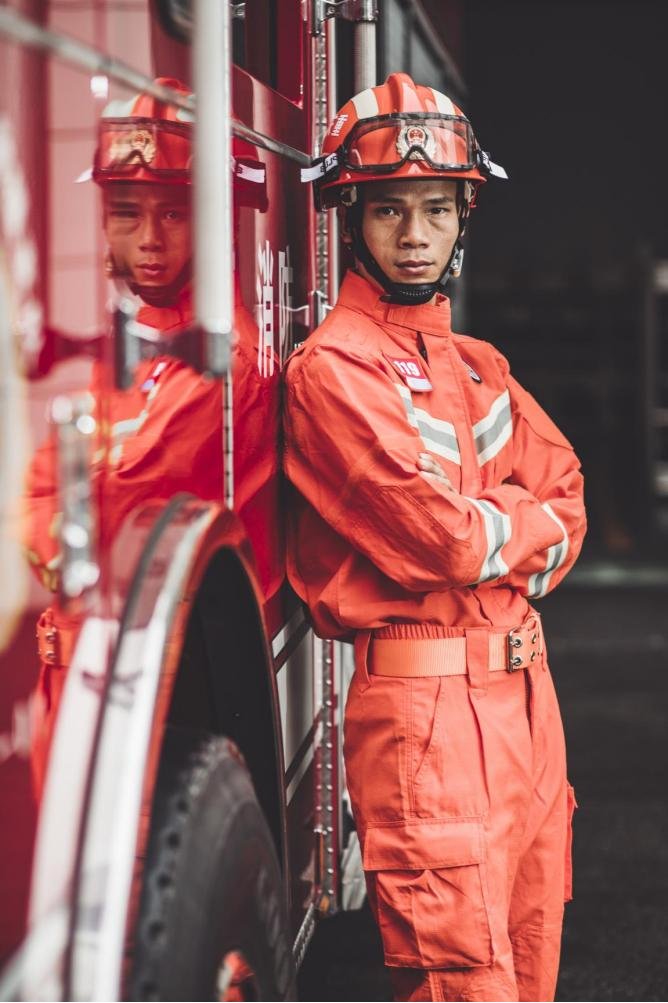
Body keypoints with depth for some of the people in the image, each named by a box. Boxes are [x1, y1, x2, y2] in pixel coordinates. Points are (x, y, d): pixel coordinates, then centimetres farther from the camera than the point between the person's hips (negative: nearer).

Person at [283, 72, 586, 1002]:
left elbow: (566, 505, 15)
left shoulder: (480, 367, 17)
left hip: (525, 688, 8)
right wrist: (527, 524, 1)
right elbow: (442, 538, -18)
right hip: (425, 703, -8)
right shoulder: (333, 369, -10)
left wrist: (494, 539, -4)